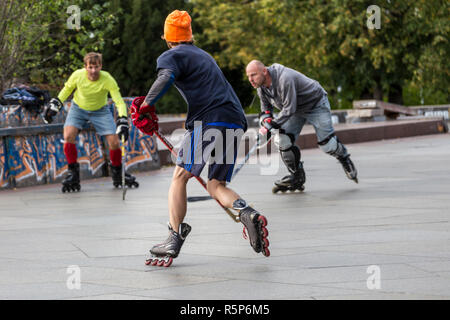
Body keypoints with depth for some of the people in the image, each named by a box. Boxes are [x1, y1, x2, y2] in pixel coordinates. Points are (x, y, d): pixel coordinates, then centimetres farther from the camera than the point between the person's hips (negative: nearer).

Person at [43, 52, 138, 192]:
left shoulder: (107, 80, -27)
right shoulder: (78, 75, -23)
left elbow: (119, 101, -27)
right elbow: (67, 89, 0)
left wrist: (123, 122, -39)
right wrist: (54, 104, -3)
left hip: (100, 111, 0)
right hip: (78, 109, 0)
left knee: (114, 141, -12)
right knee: (68, 136, -25)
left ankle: (118, 174, 15)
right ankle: (73, 174, -9)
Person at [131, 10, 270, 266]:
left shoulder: (171, 56, 6)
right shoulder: (204, 55, 30)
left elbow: (166, 78, -16)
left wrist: (146, 107, -21)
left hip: (210, 121, -7)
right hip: (236, 122, 7)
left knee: (180, 176, 3)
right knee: (216, 185, 11)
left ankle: (174, 239, -3)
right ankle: (247, 213, -18)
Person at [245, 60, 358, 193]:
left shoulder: (284, 79, -39)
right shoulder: (261, 86, -11)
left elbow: (289, 109, -38)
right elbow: (266, 107, 1)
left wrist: (272, 124, -41)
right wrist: (265, 119, -22)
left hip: (316, 104, -7)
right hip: (296, 110, 7)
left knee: (327, 144, -5)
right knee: (282, 140, -10)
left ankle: (344, 159, 29)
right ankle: (297, 177, 4)